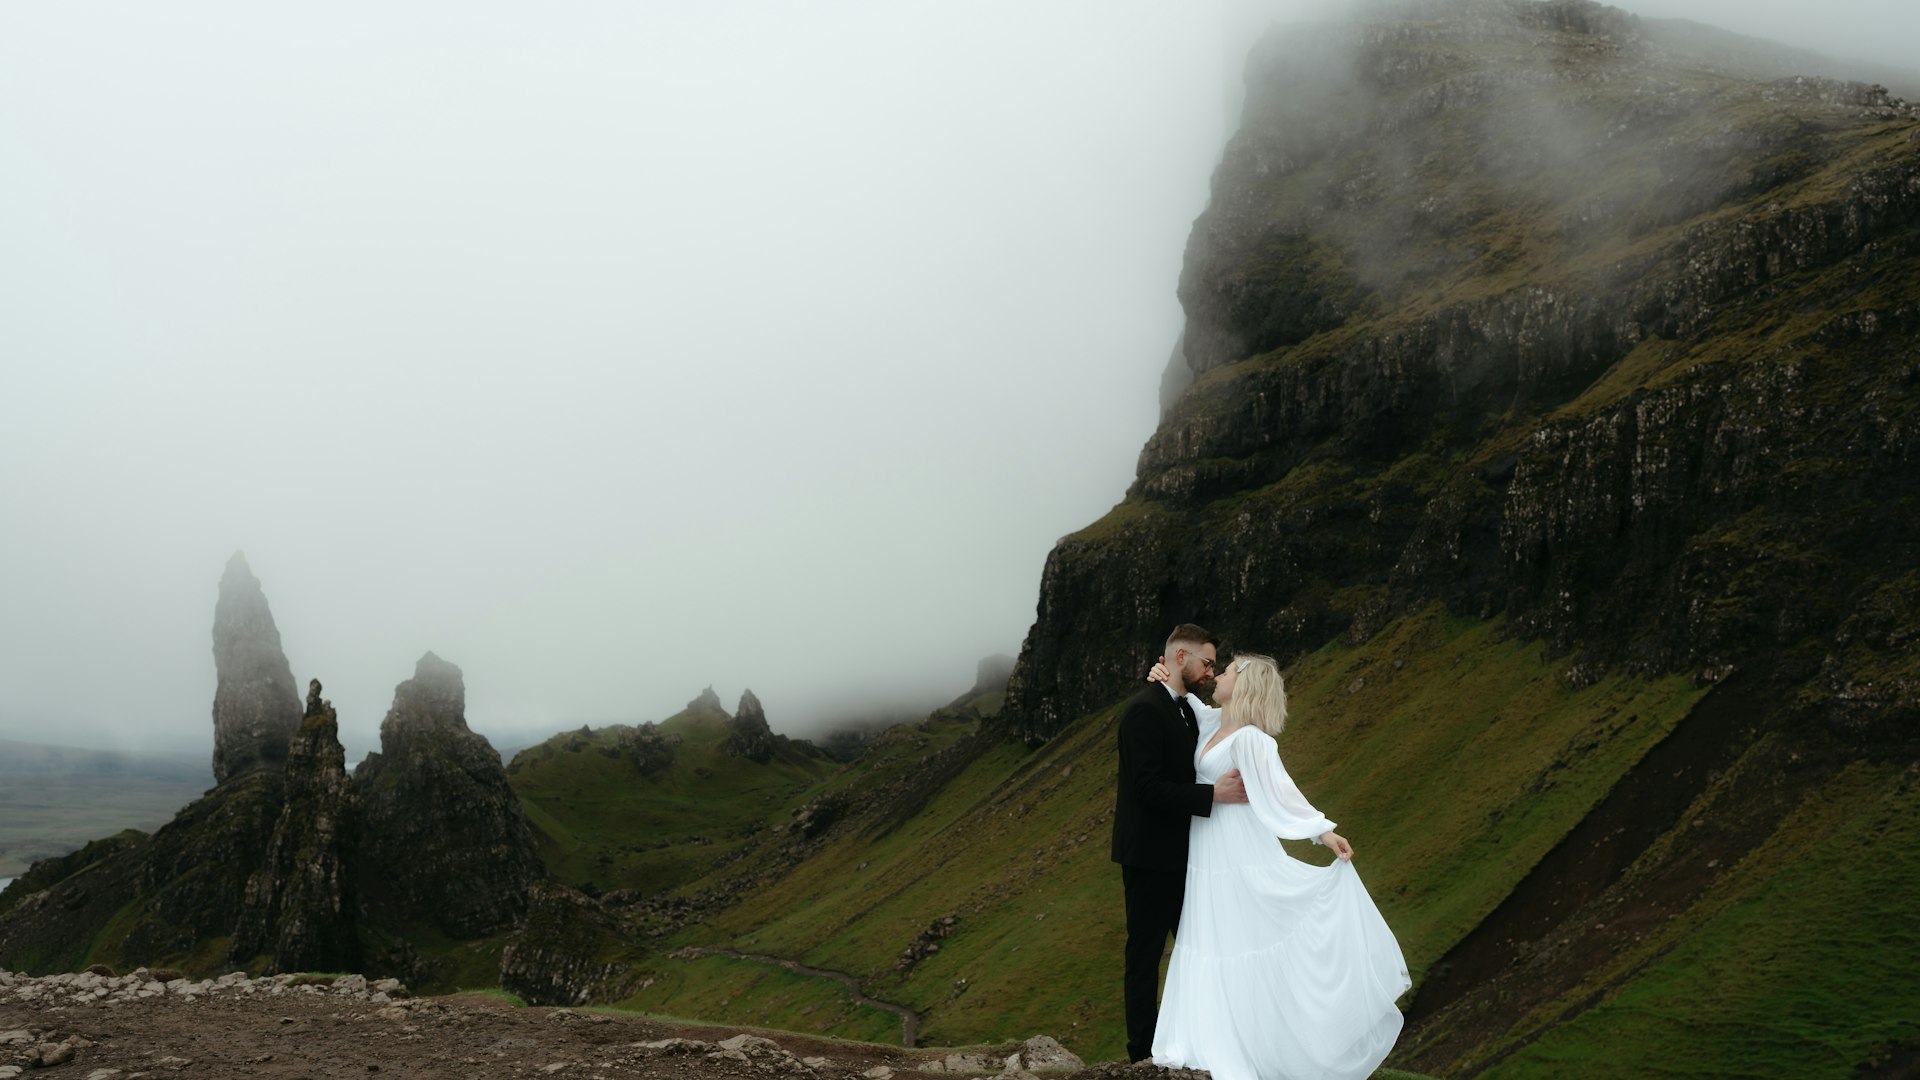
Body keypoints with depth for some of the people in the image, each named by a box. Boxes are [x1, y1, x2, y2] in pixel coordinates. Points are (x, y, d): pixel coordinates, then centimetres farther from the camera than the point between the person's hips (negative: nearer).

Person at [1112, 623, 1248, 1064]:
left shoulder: (1185, 709, 12)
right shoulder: (1144, 709, -18)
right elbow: (1148, 788, -25)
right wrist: (1214, 794, -27)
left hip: (1178, 854, 9)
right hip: (1149, 855, -9)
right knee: (1146, 953, 2)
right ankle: (1142, 1052, 12)